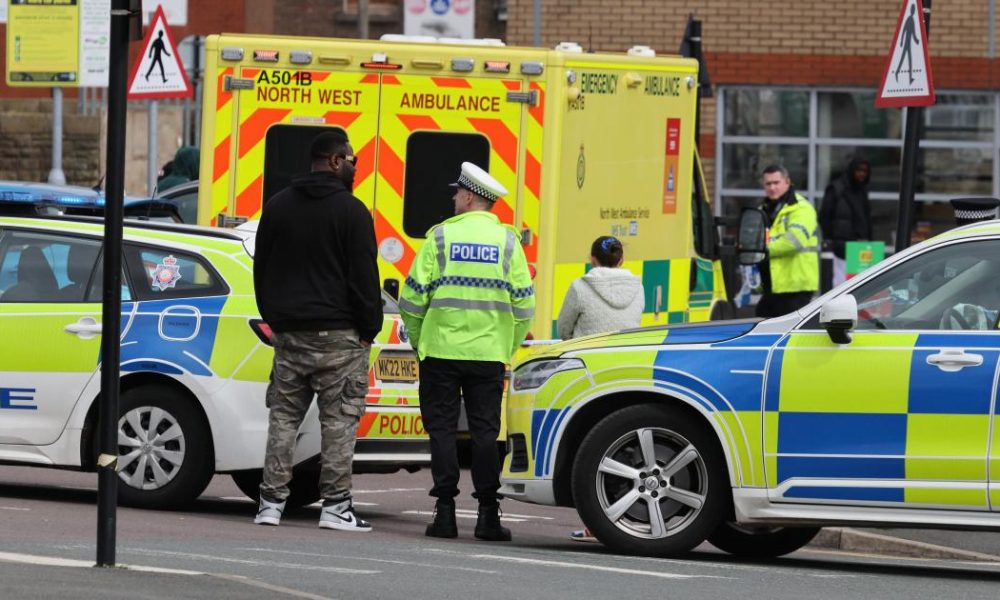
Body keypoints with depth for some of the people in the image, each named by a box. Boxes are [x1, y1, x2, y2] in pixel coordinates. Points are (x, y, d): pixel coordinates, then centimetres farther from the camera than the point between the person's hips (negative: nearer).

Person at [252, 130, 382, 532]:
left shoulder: (278, 207, 11)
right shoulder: (350, 211, -8)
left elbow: (261, 270, 16)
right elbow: (363, 276, -9)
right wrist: (369, 329, -1)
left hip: (289, 331, 5)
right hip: (337, 333, -5)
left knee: (283, 417, 8)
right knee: (339, 419, -2)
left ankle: (271, 502, 4)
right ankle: (335, 505, -5)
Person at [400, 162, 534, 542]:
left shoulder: (441, 236, -2)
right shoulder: (507, 241, 4)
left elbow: (413, 297, -3)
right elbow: (523, 303, 3)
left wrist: (418, 342, 10)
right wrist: (508, 349, 13)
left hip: (441, 351, -2)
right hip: (489, 354, 2)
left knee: (442, 429, 3)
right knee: (485, 430, 6)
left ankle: (445, 511, -1)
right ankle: (488, 514, 4)